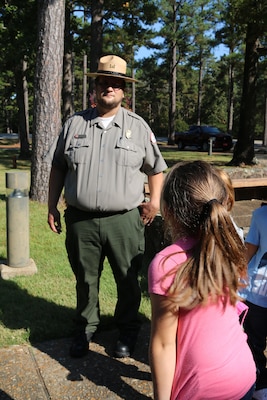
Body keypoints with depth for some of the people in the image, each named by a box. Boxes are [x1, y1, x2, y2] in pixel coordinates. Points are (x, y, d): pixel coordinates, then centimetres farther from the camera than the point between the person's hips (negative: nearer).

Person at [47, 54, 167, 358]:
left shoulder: (138, 127, 4)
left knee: (128, 280, 11)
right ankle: (85, 328, 37)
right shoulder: (74, 124, 7)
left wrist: (154, 201, 0)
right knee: (85, 279, 15)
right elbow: (58, 168, 11)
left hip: (125, 221, -1)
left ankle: (127, 331, 33)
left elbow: (156, 168, 12)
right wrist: (52, 207, 8)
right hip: (81, 220, 1)